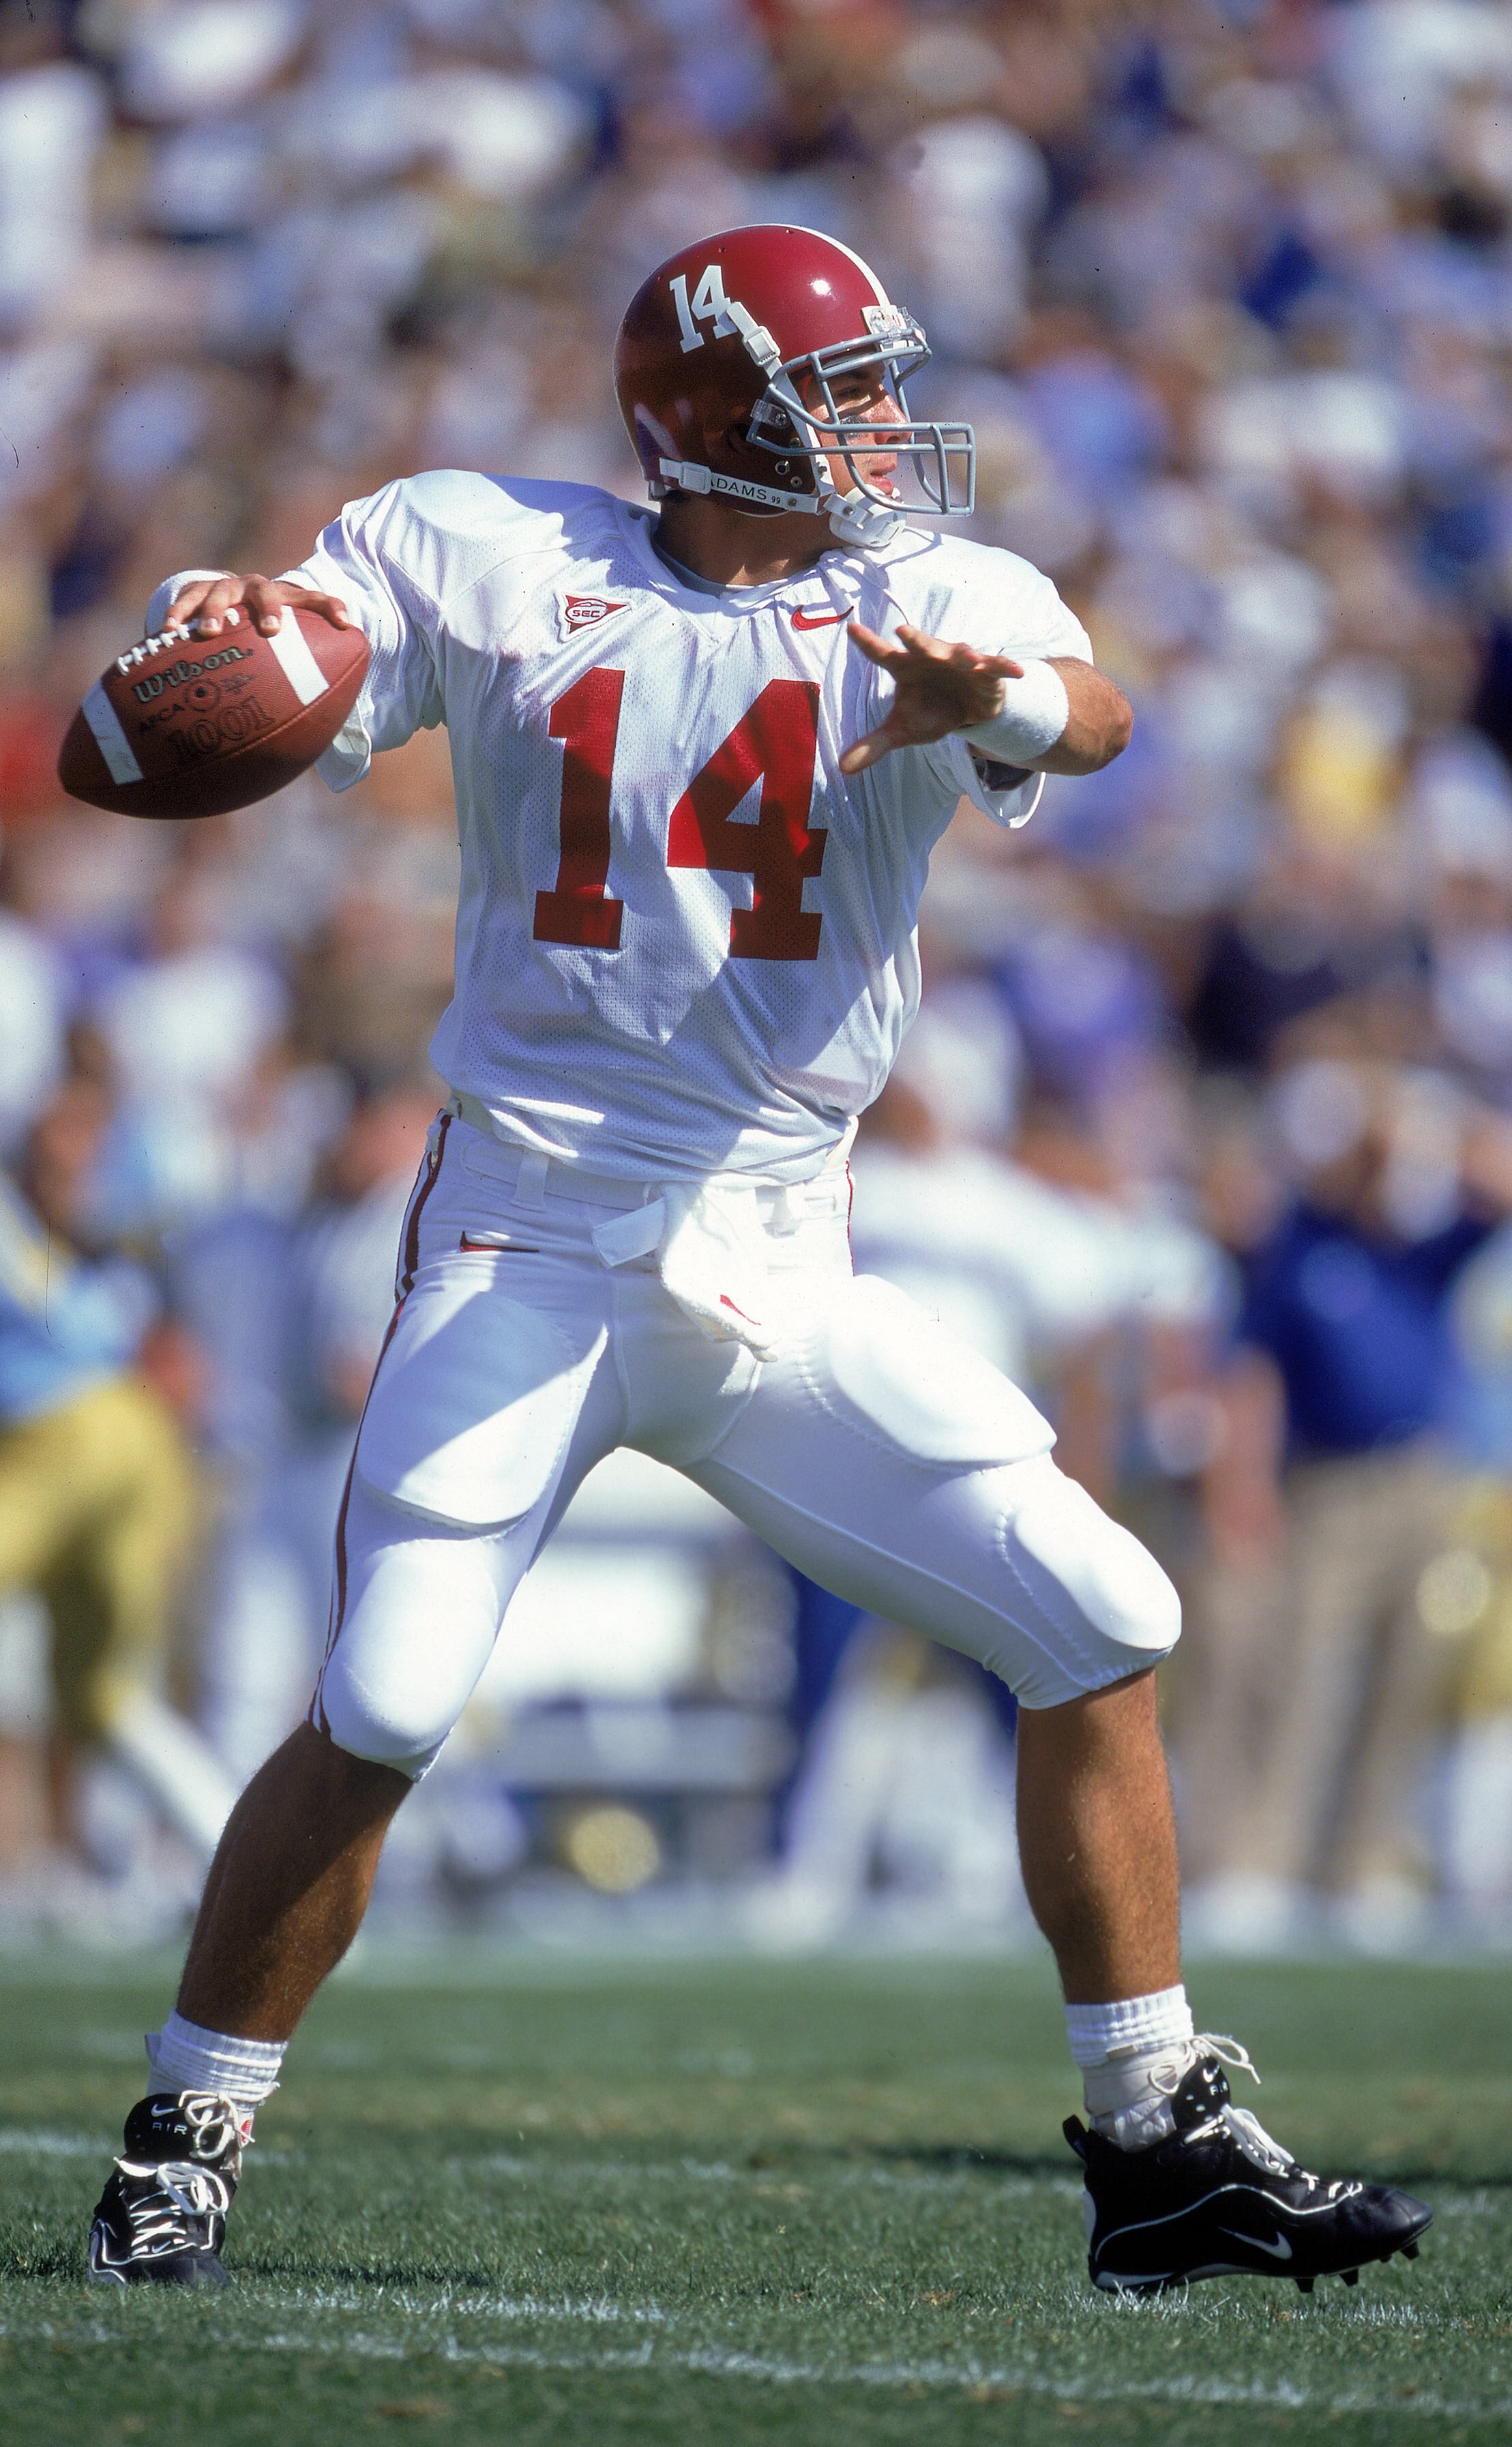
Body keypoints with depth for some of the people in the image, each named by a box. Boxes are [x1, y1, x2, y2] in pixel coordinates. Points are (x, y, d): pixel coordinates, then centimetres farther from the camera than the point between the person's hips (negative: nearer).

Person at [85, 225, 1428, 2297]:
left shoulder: (930, 599, 2)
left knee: (1101, 1625, -2)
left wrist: (994, 708, -44)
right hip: (528, 1249, -3)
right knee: (381, 1717, -14)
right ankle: (185, 2146, 5)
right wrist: (224, 637, -23)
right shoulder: (489, 563, 1)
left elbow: (1089, 712, -19)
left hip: (781, 1276, 3)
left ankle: (1161, 2145, 8)